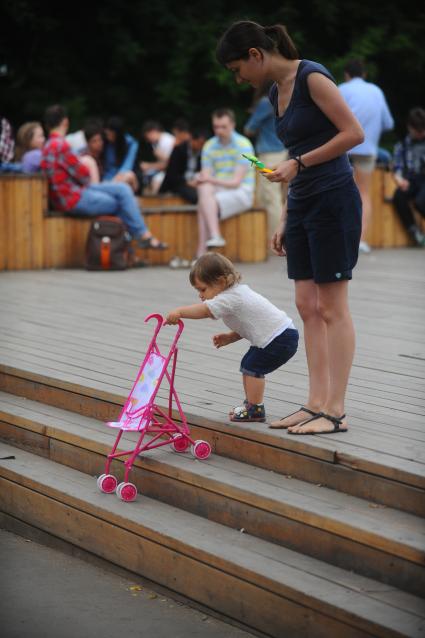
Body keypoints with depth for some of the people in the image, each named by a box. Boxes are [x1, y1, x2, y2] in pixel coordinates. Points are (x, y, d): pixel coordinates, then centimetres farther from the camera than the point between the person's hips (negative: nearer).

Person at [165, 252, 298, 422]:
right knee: (248, 365, 15)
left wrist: (179, 312, -36)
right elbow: (246, 324, 18)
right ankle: (251, 403, 24)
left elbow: (205, 309, -33)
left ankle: (255, 409, -4)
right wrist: (229, 337, 5)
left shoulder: (230, 298, -20)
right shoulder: (237, 293, 12)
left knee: (253, 366, -10)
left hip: (281, 338, -11)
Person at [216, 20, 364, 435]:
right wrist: (284, 220, 18)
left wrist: (298, 162, -16)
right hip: (302, 204, 9)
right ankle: (316, 403, 12)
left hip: (333, 200, -9)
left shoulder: (312, 78, -12)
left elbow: (354, 134, -15)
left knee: (331, 308, -5)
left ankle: (335, 410, -1)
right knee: (308, 306, 7)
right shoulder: (276, 93, 14)